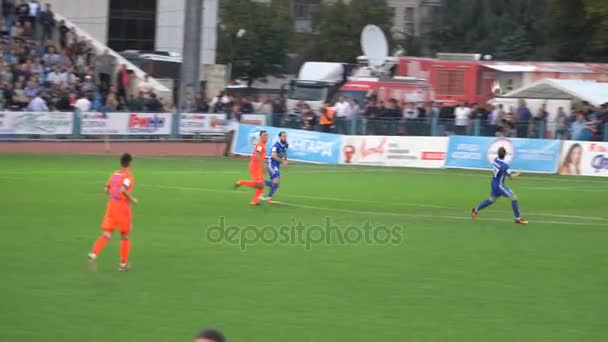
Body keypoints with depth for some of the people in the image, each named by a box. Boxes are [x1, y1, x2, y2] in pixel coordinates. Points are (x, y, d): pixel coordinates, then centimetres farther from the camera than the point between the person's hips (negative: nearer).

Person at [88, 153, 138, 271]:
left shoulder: (114, 175, 10)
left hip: (111, 206, 5)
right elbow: (124, 190, -25)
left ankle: (94, 254, -23)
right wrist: (132, 199, -10)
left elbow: (106, 190, 8)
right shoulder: (128, 176, -10)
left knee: (106, 234, 0)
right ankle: (123, 263, 16)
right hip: (123, 208, -5)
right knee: (125, 236, 11)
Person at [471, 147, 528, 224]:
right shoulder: (504, 165, -26)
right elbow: (511, 177, -24)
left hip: (494, 183, 8)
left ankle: (476, 210, 34)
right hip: (499, 185, -8)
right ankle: (518, 218, 0)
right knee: (514, 198, -2)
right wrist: (518, 173, -6)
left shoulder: (496, 160, -3)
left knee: (492, 200, 26)